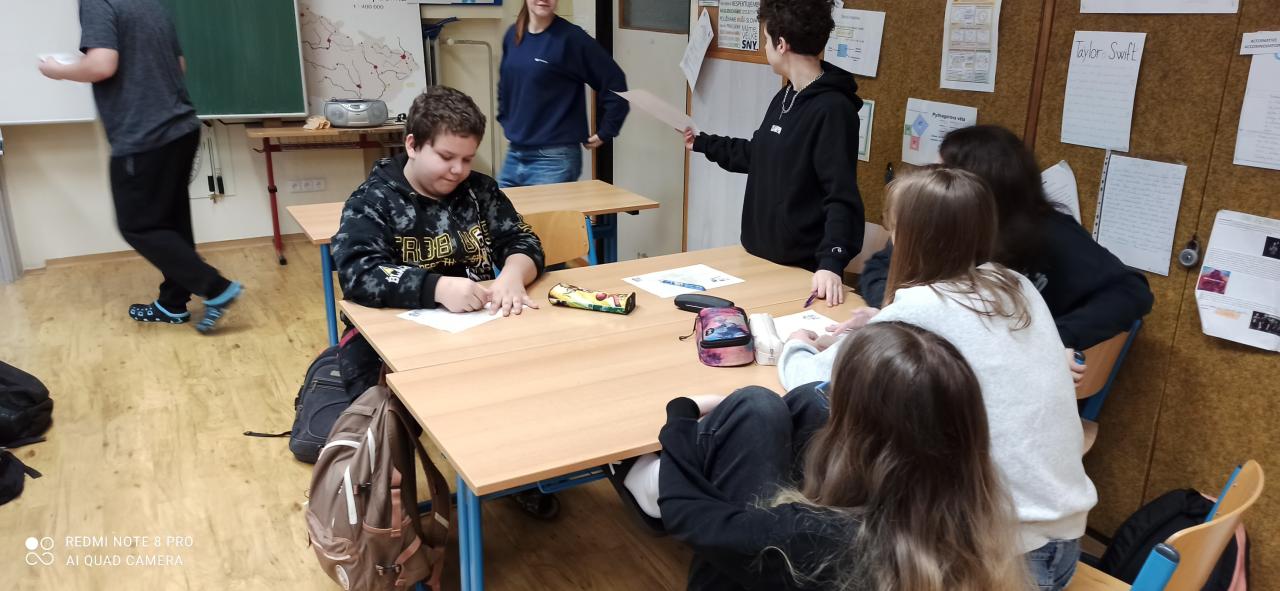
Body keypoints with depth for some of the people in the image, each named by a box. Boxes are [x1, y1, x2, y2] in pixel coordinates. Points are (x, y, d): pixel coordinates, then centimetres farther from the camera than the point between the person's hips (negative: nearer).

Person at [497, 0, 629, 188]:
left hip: (555, 159, -6)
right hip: (514, 156, 6)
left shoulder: (571, 37, -11)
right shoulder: (513, 35, 8)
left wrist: (605, 132, -7)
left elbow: (615, 84, -11)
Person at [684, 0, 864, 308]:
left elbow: (842, 198, -24)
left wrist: (831, 263, -35)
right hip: (759, 256, 9)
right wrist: (703, 143, 31)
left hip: (801, 269, -9)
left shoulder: (833, 109, -20)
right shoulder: (785, 97, 10)